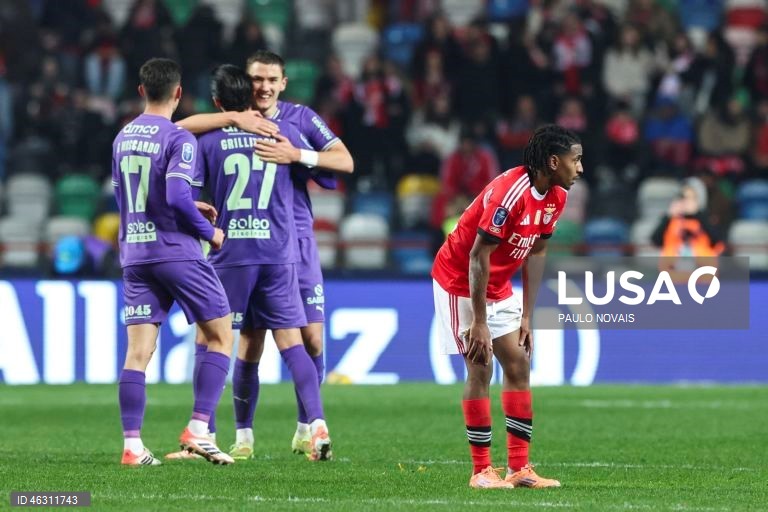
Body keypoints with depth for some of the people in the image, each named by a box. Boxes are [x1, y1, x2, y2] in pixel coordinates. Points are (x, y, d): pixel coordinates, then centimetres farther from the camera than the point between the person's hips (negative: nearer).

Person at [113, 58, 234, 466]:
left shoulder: (122, 138, 12)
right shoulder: (178, 139, -11)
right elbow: (177, 197, -21)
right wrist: (209, 232, -6)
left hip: (134, 256, 6)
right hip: (178, 253, -6)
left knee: (137, 351, 2)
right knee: (220, 337, 5)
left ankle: (132, 444, -4)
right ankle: (198, 429, -6)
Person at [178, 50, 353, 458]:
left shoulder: (301, 118, 2)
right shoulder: (233, 121, 0)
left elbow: (345, 161, -8)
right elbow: (181, 128, -17)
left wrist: (298, 155, -24)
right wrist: (237, 118, -25)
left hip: (297, 240, 1)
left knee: (311, 337, -2)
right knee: (250, 343, -4)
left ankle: (306, 431, 13)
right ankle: (244, 436, 6)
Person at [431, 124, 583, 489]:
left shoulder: (556, 197, -3)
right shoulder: (509, 193, -29)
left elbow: (535, 253, 6)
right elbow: (478, 257, -27)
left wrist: (526, 316, 4)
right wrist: (479, 322, -26)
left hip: (499, 287, 8)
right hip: (460, 282, -8)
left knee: (519, 364, 2)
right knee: (480, 368, -11)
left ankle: (519, 467, 4)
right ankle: (481, 471, -6)